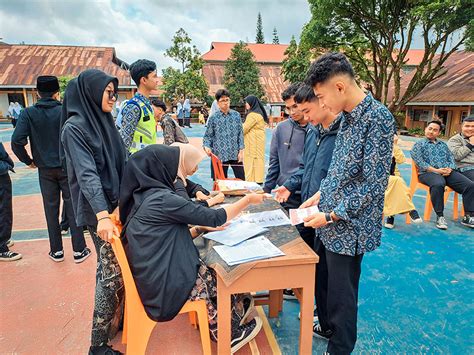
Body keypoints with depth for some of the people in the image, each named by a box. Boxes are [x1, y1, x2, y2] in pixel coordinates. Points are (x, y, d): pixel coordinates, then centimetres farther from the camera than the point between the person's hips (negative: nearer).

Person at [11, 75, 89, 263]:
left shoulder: (28, 113, -5)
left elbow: (17, 141, -13)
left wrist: (28, 161, 2)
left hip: (45, 170, 2)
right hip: (67, 167, -1)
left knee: (51, 209, 12)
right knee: (72, 208, 6)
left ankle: (56, 251, 22)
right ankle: (79, 250, 11)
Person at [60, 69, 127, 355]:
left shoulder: (104, 121, 12)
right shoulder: (75, 127, -13)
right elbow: (86, 174, -24)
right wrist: (102, 215, -32)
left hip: (118, 204, 8)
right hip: (99, 210, -8)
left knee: (118, 267, 15)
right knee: (112, 272, -2)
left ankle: (118, 319, 32)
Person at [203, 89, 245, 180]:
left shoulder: (236, 115, 4)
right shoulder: (213, 118, -1)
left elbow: (240, 134, 6)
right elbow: (208, 136, 3)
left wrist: (241, 150, 0)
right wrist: (207, 147, -16)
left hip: (235, 154, 1)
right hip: (219, 155, -1)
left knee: (241, 179, 4)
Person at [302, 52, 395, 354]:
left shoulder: (378, 118, -20)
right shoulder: (347, 116, 7)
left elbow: (374, 184, -22)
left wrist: (331, 216, -18)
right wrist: (320, 195, 8)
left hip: (348, 227, -8)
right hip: (332, 222, 8)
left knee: (341, 291, 10)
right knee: (326, 280, 23)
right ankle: (328, 326, 47)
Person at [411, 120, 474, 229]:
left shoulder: (443, 144, 27)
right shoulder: (419, 144, 9)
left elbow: (451, 158, 17)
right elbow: (419, 162, -5)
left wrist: (450, 169, -6)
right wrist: (436, 170, -15)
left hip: (448, 172, 6)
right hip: (428, 172, -5)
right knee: (438, 184, -39)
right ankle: (440, 216, -28)